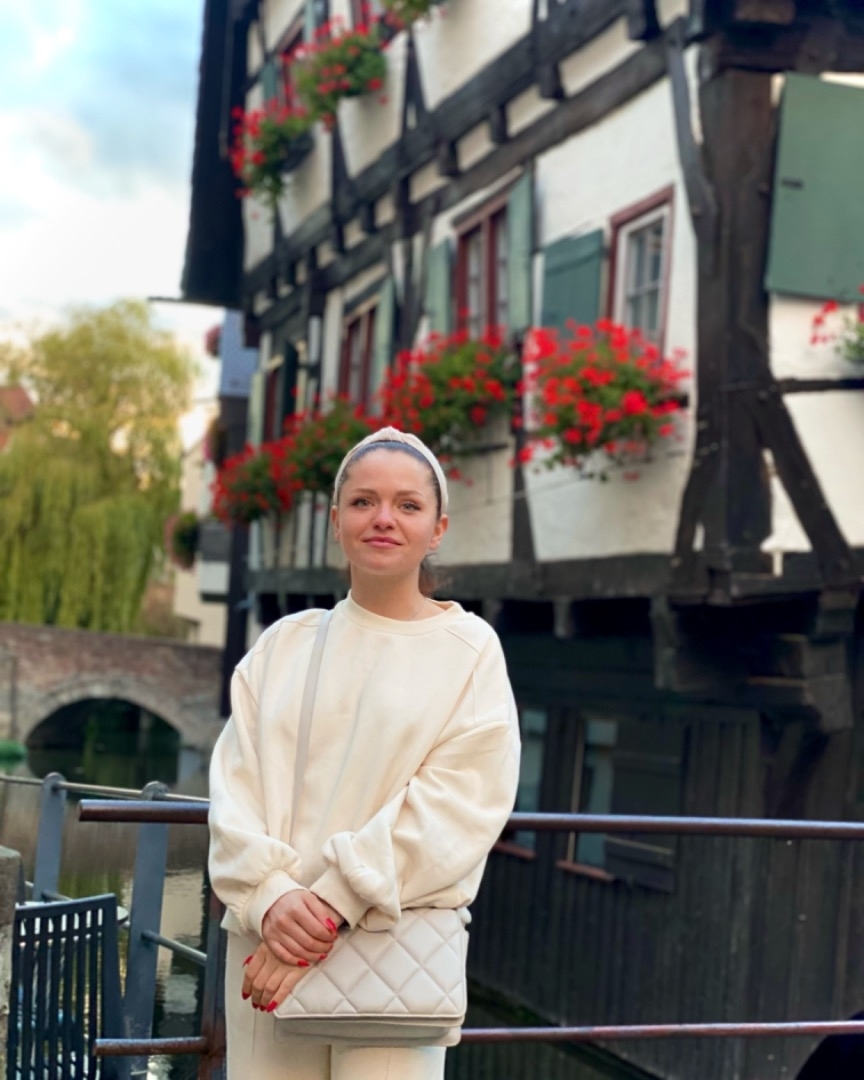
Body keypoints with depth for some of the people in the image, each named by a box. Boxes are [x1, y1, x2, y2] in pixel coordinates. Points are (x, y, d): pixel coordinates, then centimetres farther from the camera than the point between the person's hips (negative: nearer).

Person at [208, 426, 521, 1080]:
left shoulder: (469, 650, 1)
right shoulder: (286, 644, 10)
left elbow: (454, 806, -8)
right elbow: (234, 785, 4)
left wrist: (327, 907, -14)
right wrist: (271, 897, -13)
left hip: (394, 945, -2)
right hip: (266, 939, 3)